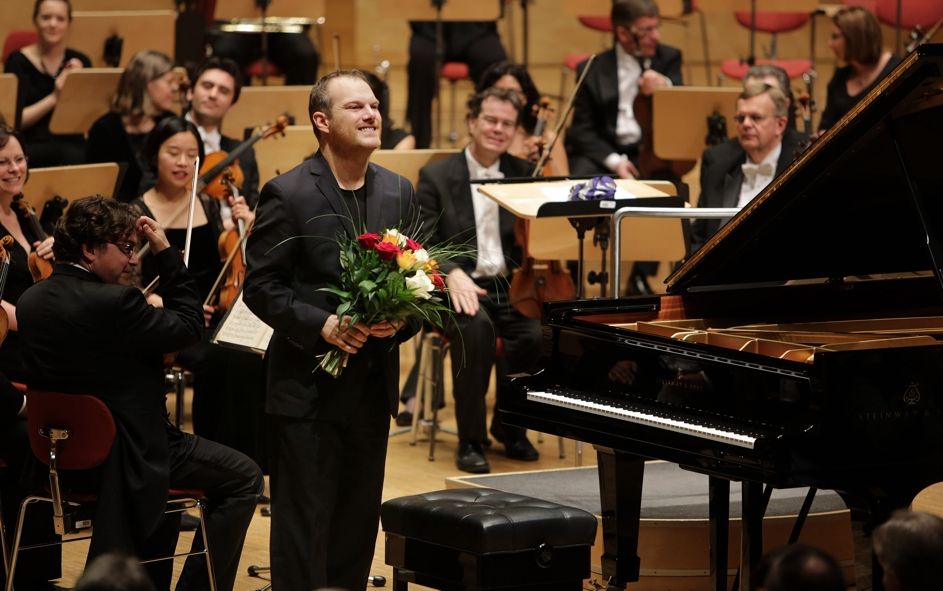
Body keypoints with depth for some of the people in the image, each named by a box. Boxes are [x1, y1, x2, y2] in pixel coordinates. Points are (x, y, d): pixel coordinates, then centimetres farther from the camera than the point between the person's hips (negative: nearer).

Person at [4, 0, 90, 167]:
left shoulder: (79, 61, 10)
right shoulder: (18, 61, 2)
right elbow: (15, 120, -8)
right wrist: (54, 98, -18)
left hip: (71, 142, 3)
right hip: (29, 146, -3)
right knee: (70, 155, -35)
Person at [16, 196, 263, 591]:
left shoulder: (30, 302, 1)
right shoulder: (113, 302, -24)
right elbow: (190, 326, -13)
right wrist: (166, 253, -10)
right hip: (124, 455, -9)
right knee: (244, 478, 6)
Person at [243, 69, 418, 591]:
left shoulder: (398, 193, 8)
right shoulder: (288, 194, -9)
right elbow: (261, 287, -9)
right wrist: (321, 325, -20)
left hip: (373, 386, 6)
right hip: (308, 386, -5)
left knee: (358, 527, 12)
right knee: (303, 528, -1)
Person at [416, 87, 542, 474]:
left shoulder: (525, 174, 12)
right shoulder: (437, 177, 4)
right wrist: (453, 274, -23)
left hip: (512, 285, 2)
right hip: (459, 288, -2)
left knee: (539, 333, -31)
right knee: (474, 327, -37)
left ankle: (510, 427, -3)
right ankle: (470, 441, -21)